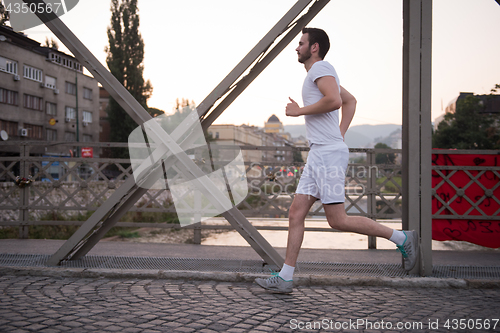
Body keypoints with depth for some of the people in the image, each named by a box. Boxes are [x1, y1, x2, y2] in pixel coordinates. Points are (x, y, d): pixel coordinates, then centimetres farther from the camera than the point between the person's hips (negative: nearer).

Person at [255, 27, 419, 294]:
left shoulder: (321, 68, -6)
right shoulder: (321, 74, 24)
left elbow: (334, 100, -24)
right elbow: (350, 101, 35)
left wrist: (299, 111, -12)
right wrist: (340, 133, 25)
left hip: (329, 154, -10)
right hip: (318, 155, 10)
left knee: (337, 220, -8)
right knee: (295, 214, 5)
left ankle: (401, 238, 5)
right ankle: (284, 278, 7)